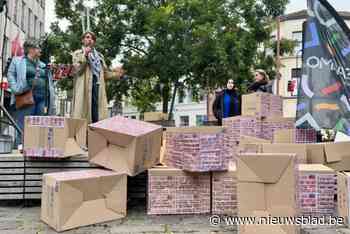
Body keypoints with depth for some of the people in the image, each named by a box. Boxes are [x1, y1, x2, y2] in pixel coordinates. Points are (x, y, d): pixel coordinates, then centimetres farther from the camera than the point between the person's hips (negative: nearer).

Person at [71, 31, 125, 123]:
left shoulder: (99, 55, 25)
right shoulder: (77, 53, 12)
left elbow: (105, 72, 20)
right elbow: (76, 69, -4)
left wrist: (117, 74, 5)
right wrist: (84, 56, -10)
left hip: (97, 85, 4)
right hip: (84, 86, -4)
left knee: (97, 113, -3)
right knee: (84, 112, -12)